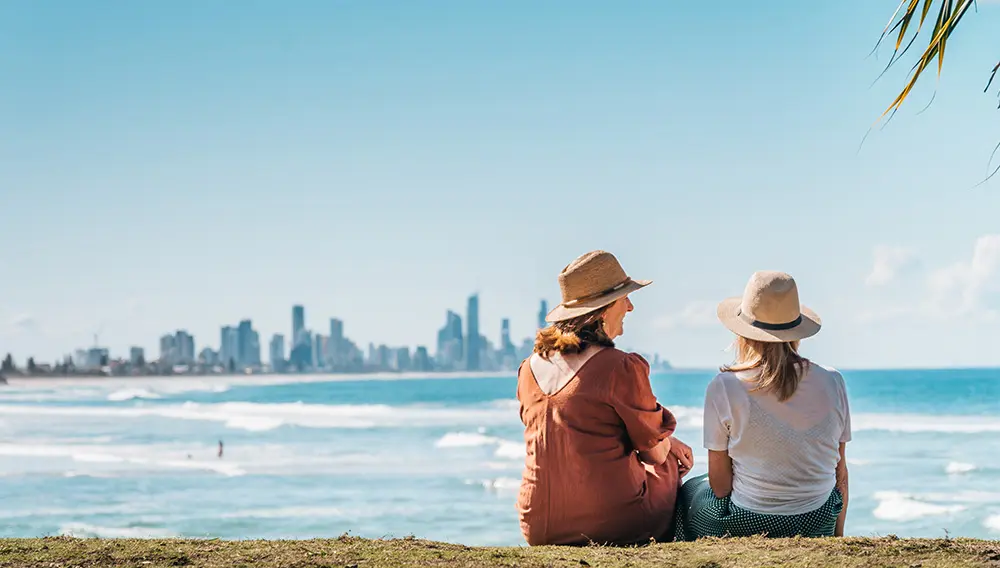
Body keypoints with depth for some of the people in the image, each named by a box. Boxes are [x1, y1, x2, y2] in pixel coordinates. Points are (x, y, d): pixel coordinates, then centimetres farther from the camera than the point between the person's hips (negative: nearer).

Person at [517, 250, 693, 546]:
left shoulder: (529, 369, 7)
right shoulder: (622, 368, -13)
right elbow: (655, 450, -3)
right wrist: (673, 448, 23)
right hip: (610, 521, -6)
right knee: (675, 461, 24)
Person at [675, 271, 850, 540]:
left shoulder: (723, 388, -14)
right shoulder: (832, 384, -5)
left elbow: (719, 482, -9)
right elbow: (840, 473, 2)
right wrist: (838, 536, 16)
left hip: (747, 525, -3)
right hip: (818, 526, 3)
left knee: (689, 491, 28)